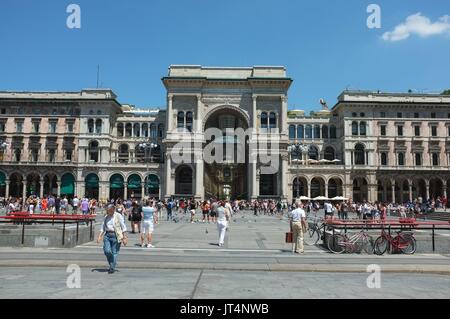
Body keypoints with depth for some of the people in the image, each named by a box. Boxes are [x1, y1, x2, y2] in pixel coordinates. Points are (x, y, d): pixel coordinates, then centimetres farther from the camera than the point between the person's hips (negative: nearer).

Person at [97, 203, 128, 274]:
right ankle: (111, 264, 20)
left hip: (115, 236, -4)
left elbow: (124, 228, -5)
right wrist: (99, 236, 4)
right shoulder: (106, 217, 10)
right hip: (107, 235, 4)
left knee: (114, 253, 0)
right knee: (107, 251, -6)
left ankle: (112, 268, 12)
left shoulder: (119, 216, -4)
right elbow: (102, 228, 16)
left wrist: (125, 238, -9)